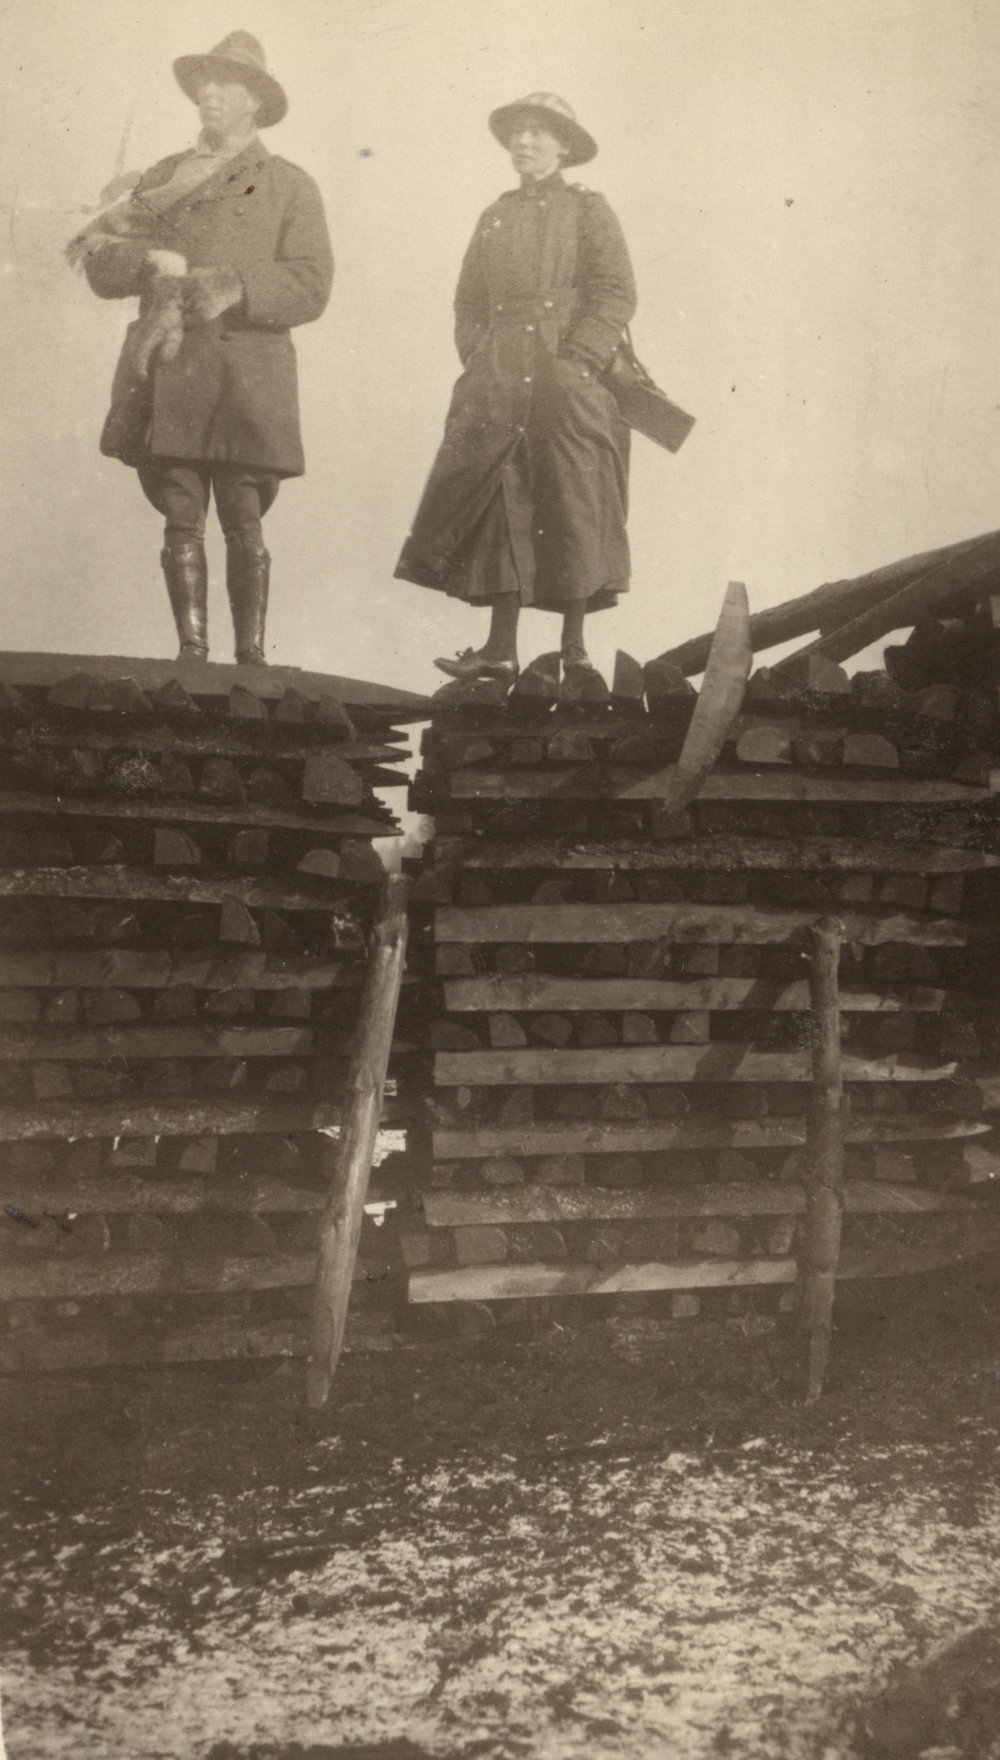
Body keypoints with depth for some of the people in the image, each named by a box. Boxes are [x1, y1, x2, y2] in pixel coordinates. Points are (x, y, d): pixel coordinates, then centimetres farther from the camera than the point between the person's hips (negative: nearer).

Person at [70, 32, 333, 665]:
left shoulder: (291, 186, 9)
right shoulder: (164, 178, 19)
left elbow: (310, 288, -3)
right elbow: (102, 265, 13)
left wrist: (225, 287, -13)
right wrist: (153, 261, -8)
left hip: (247, 379, -3)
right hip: (166, 374, 3)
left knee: (244, 522, -6)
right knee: (181, 519, 1)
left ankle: (251, 655, -1)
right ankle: (191, 650, 6)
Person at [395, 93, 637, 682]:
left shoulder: (588, 209, 4)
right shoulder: (495, 216, 19)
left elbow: (616, 294, -4)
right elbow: (468, 300, 18)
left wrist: (574, 359, -13)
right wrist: (477, 357, 2)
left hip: (567, 385, -4)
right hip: (496, 385, 4)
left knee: (569, 511, -3)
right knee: (500, 510, 0)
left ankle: (574, 649, 3)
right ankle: (501, 649, 0)